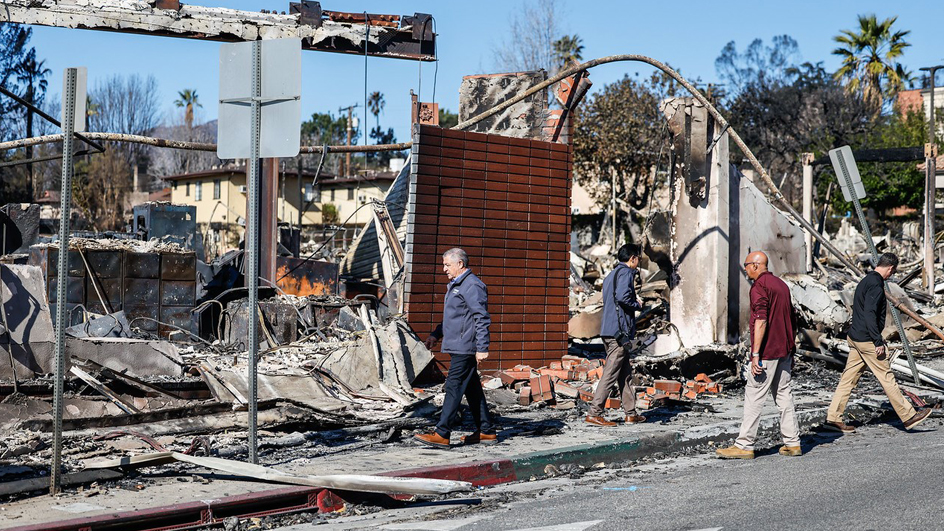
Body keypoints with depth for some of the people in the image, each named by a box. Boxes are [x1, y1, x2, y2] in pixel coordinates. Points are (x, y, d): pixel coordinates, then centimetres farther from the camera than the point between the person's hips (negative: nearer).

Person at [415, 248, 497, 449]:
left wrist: (482, 348, -24)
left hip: (465, 349, -10)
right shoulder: (455, 285, 19)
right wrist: (436, 334, 23)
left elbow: (482, 319, -20)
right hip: (459, 348, 10)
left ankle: (442, 435, -11)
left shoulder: (472, 286, -14)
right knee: (472, 389, 12)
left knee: (454, 388, -10)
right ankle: (486, 432, 18)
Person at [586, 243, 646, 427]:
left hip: (609, 329, 10)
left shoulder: (611, 275, 20)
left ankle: (631, 413, 18)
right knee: (611, 373, -8)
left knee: (625, 373, 14)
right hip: (619, 331, -10)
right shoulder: (625, 272, -8)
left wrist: (634, 301, 18)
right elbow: (622, 296, -23)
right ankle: (594, 413, -10)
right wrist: (637, 305, -5)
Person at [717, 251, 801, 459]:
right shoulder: (781, 284, 16)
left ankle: (744, 445, -5)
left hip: (766, 352, -9)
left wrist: (756, 354, -22)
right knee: (785, 395, 11)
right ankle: (792, 443, 12)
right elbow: (791, 319, 21)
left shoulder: (759, 287, -12)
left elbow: (761, 321, -21)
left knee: (754, 398, -6)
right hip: (784, 350, 9)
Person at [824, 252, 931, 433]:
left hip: (854, 337, 10)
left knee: (849, 378, 8)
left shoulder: (865, 281, 14)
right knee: (887, 378, -1)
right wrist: (878, 342, -22)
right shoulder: (876, 285, -16)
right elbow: (869, 314, -24)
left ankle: (833, 418, 7)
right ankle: (908, 417, 8)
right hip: (867, 340, -10)